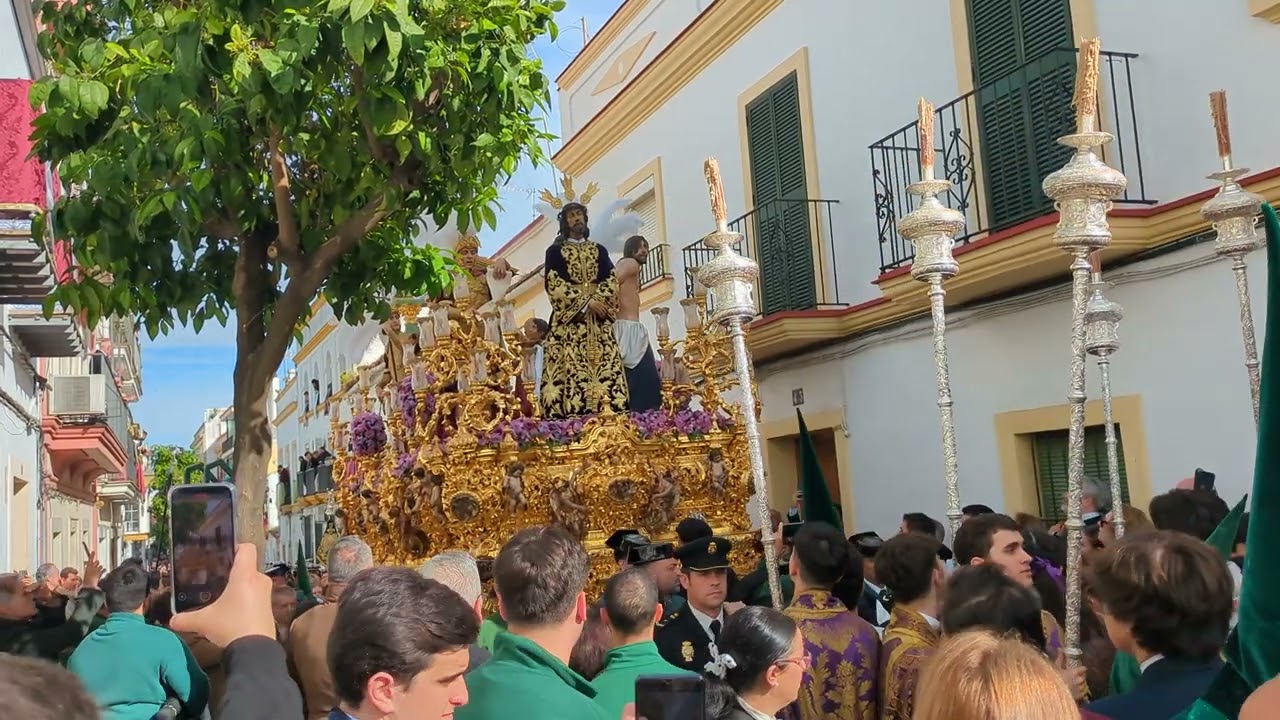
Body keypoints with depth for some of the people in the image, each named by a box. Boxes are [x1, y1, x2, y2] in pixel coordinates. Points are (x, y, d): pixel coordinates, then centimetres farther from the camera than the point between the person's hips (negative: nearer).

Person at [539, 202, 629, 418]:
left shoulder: (599, 250, 20)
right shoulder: (555, 251, 10)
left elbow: (612, 281, 9)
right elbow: (553, 284, -4)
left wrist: (599, 300, -12)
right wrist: (587, 301, -12)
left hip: (600, 321, 3)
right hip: (570, 320, -3)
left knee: (605, 367, -8)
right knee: (572, 370, -13)